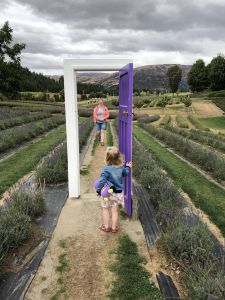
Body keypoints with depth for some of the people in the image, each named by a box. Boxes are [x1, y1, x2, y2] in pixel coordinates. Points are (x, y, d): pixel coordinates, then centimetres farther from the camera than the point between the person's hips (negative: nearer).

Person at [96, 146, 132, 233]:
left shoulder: (106, 169, -23)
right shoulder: (122, 167, -7)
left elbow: (102, 181, -22)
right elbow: (126, 173, 14)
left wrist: (98, 190, -9)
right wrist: (128, 167, 33)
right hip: (118, 193, 4)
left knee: (105, 209, 16)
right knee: (114, 210, 15)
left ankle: (106, 227, 24)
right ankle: (114, 228, 23)